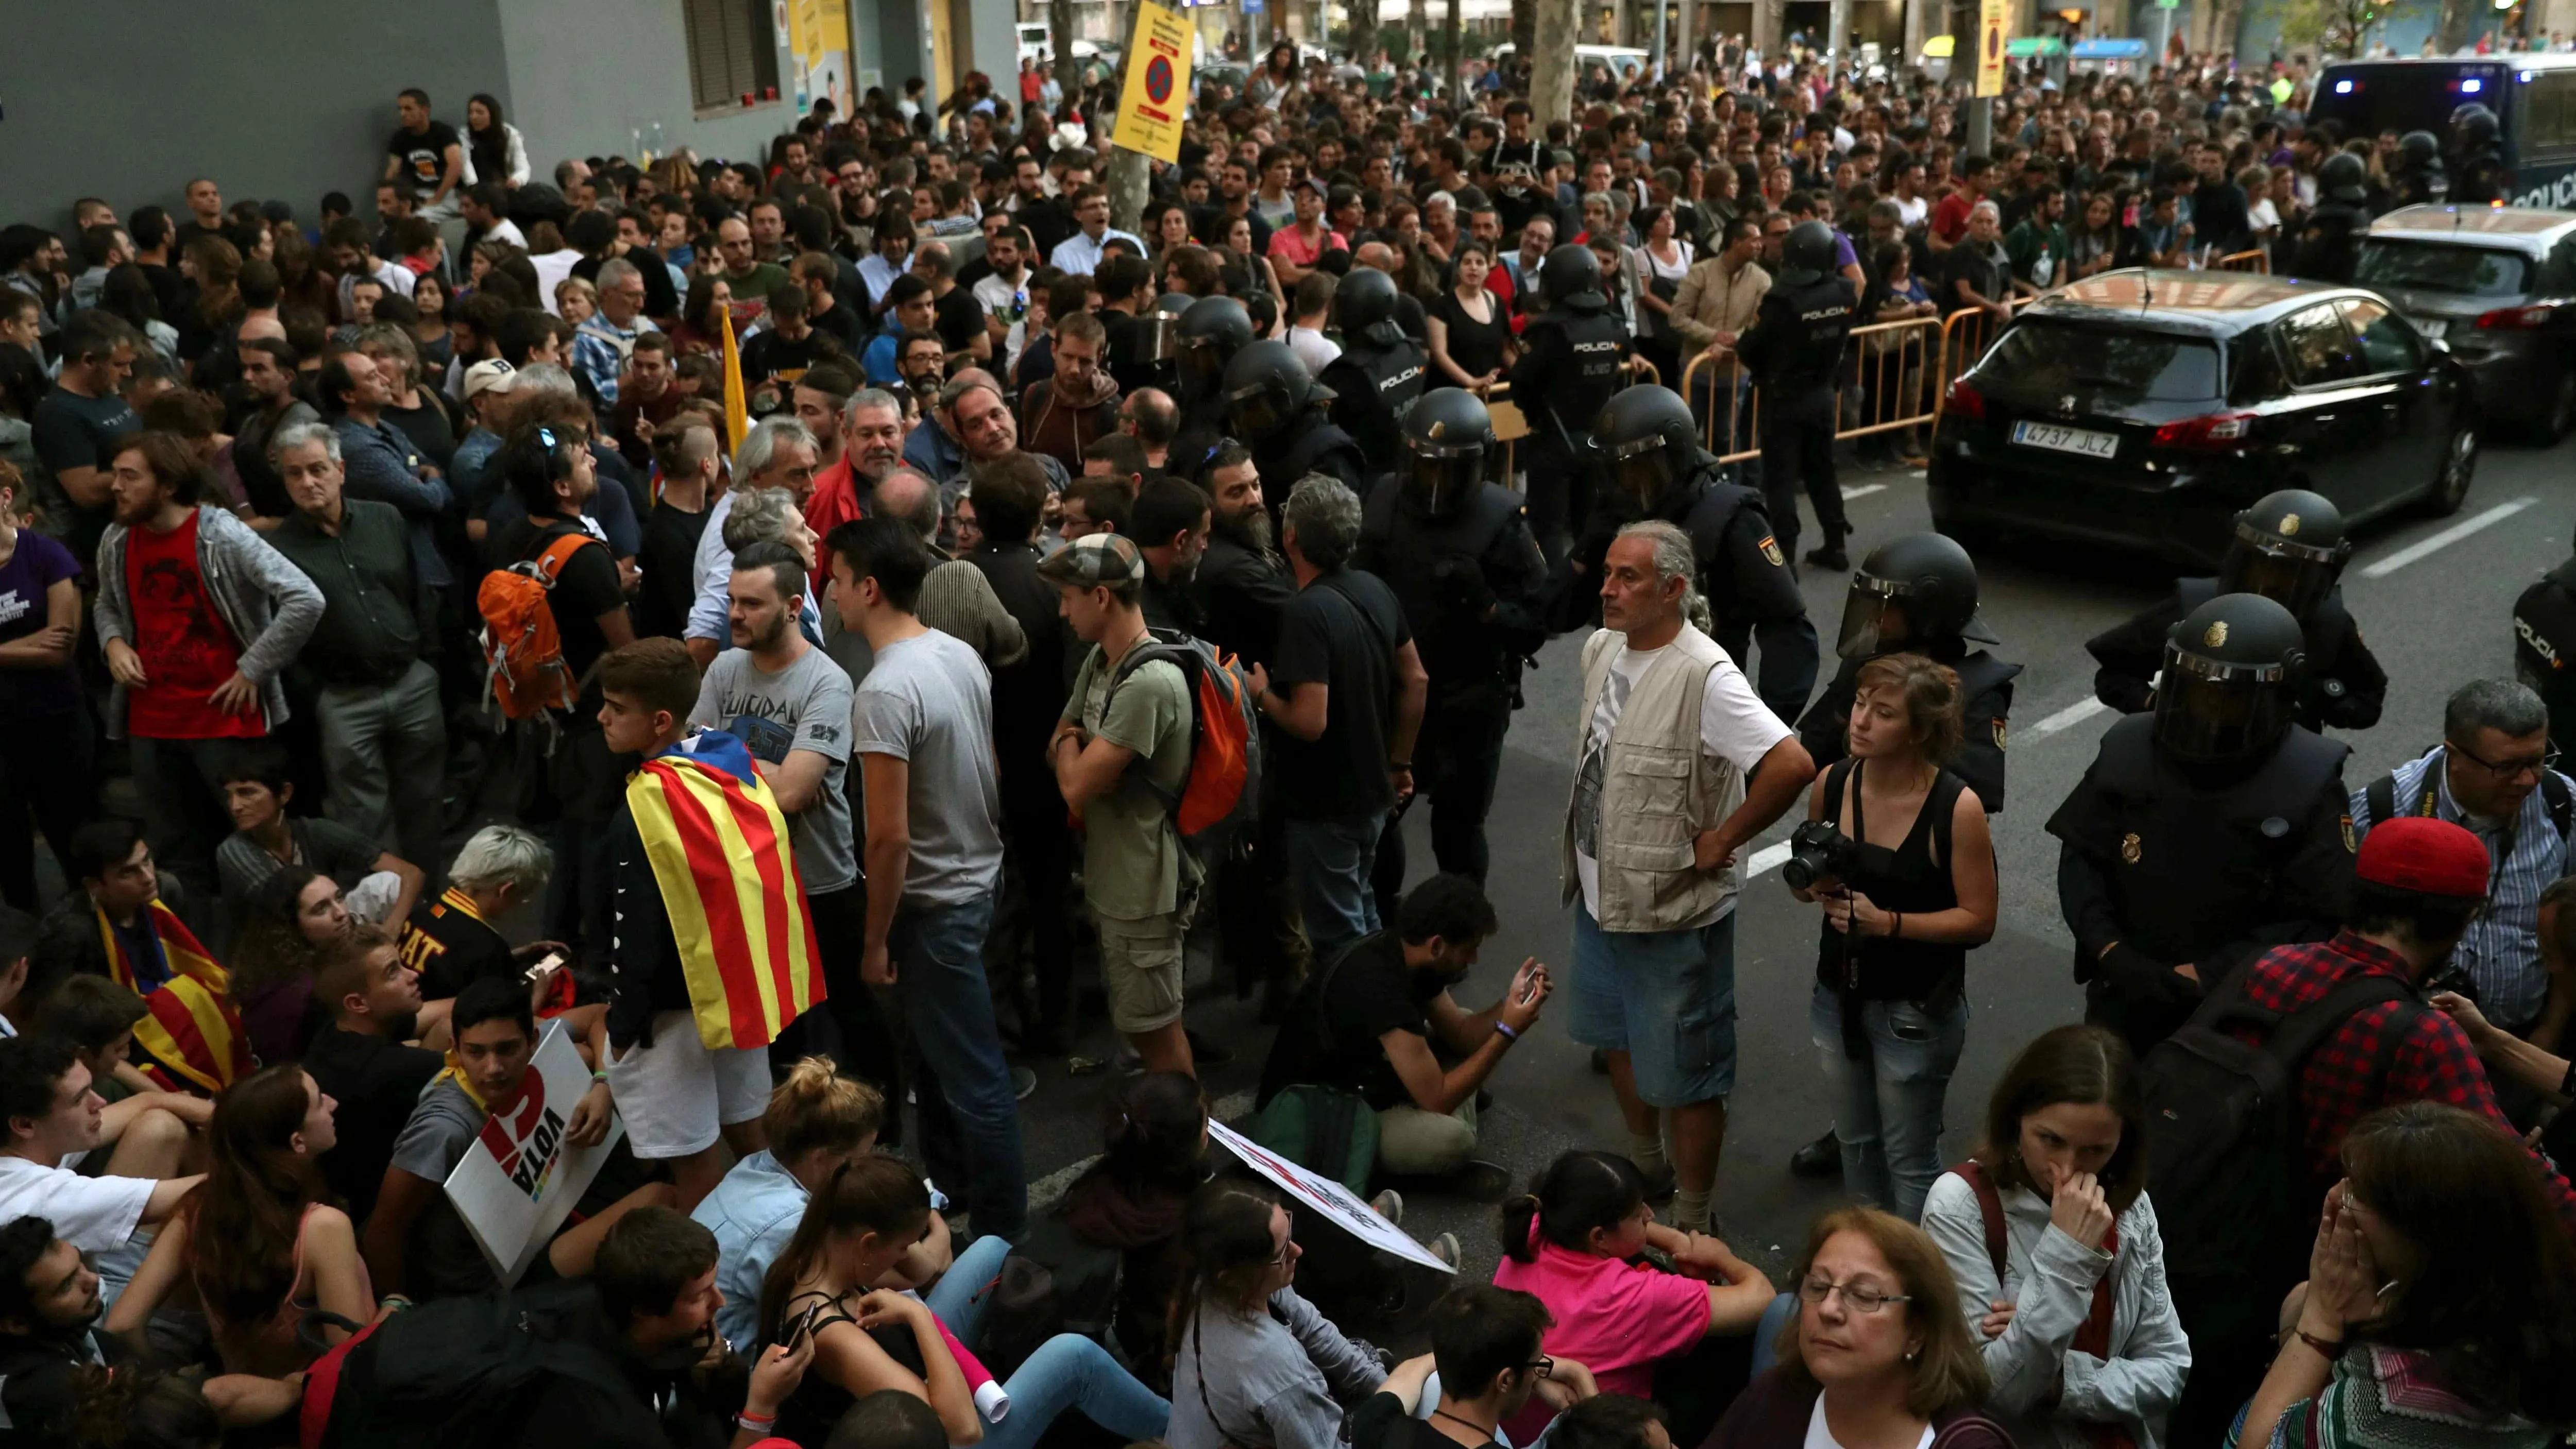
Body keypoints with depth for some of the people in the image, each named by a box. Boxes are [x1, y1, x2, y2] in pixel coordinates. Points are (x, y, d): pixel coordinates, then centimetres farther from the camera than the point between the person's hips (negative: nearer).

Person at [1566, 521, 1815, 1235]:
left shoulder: (1705, 676, -25)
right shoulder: (1601, 650, 0)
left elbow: (1793, 765, -33)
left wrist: (1721, 841, -22)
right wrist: (1584, 860, 11)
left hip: (1673, 913, -8)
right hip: (1600, 894, 8)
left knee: (1684, 1076, 6)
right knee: (1621, 1040, 26)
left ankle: (1692, 1224, 23)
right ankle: (1644, 1163, 49)